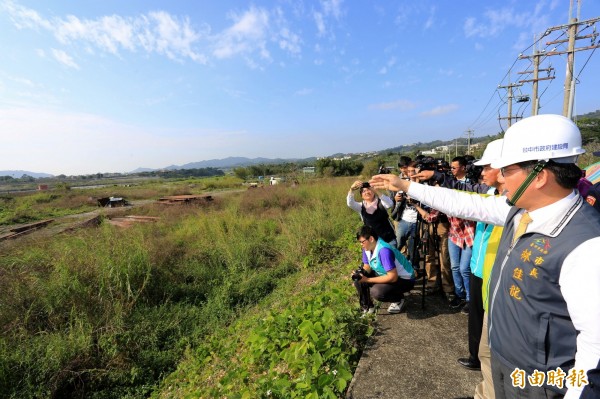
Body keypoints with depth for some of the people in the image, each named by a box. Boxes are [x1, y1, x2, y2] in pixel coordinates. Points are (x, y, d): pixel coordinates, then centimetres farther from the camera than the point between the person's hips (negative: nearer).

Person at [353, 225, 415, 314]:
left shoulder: (384, 250, -33)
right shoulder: (367, 247, -9)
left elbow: (393, 277, -33)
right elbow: (367, 267, 1)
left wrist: (367, 280, -29)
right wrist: (360, 274, -23)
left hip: (405, 279, -8)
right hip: (385, 274, 8)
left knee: (376, 292, -31)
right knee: (358, 280, -7)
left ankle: (399, 300, 0)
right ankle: (366, 307, 10)